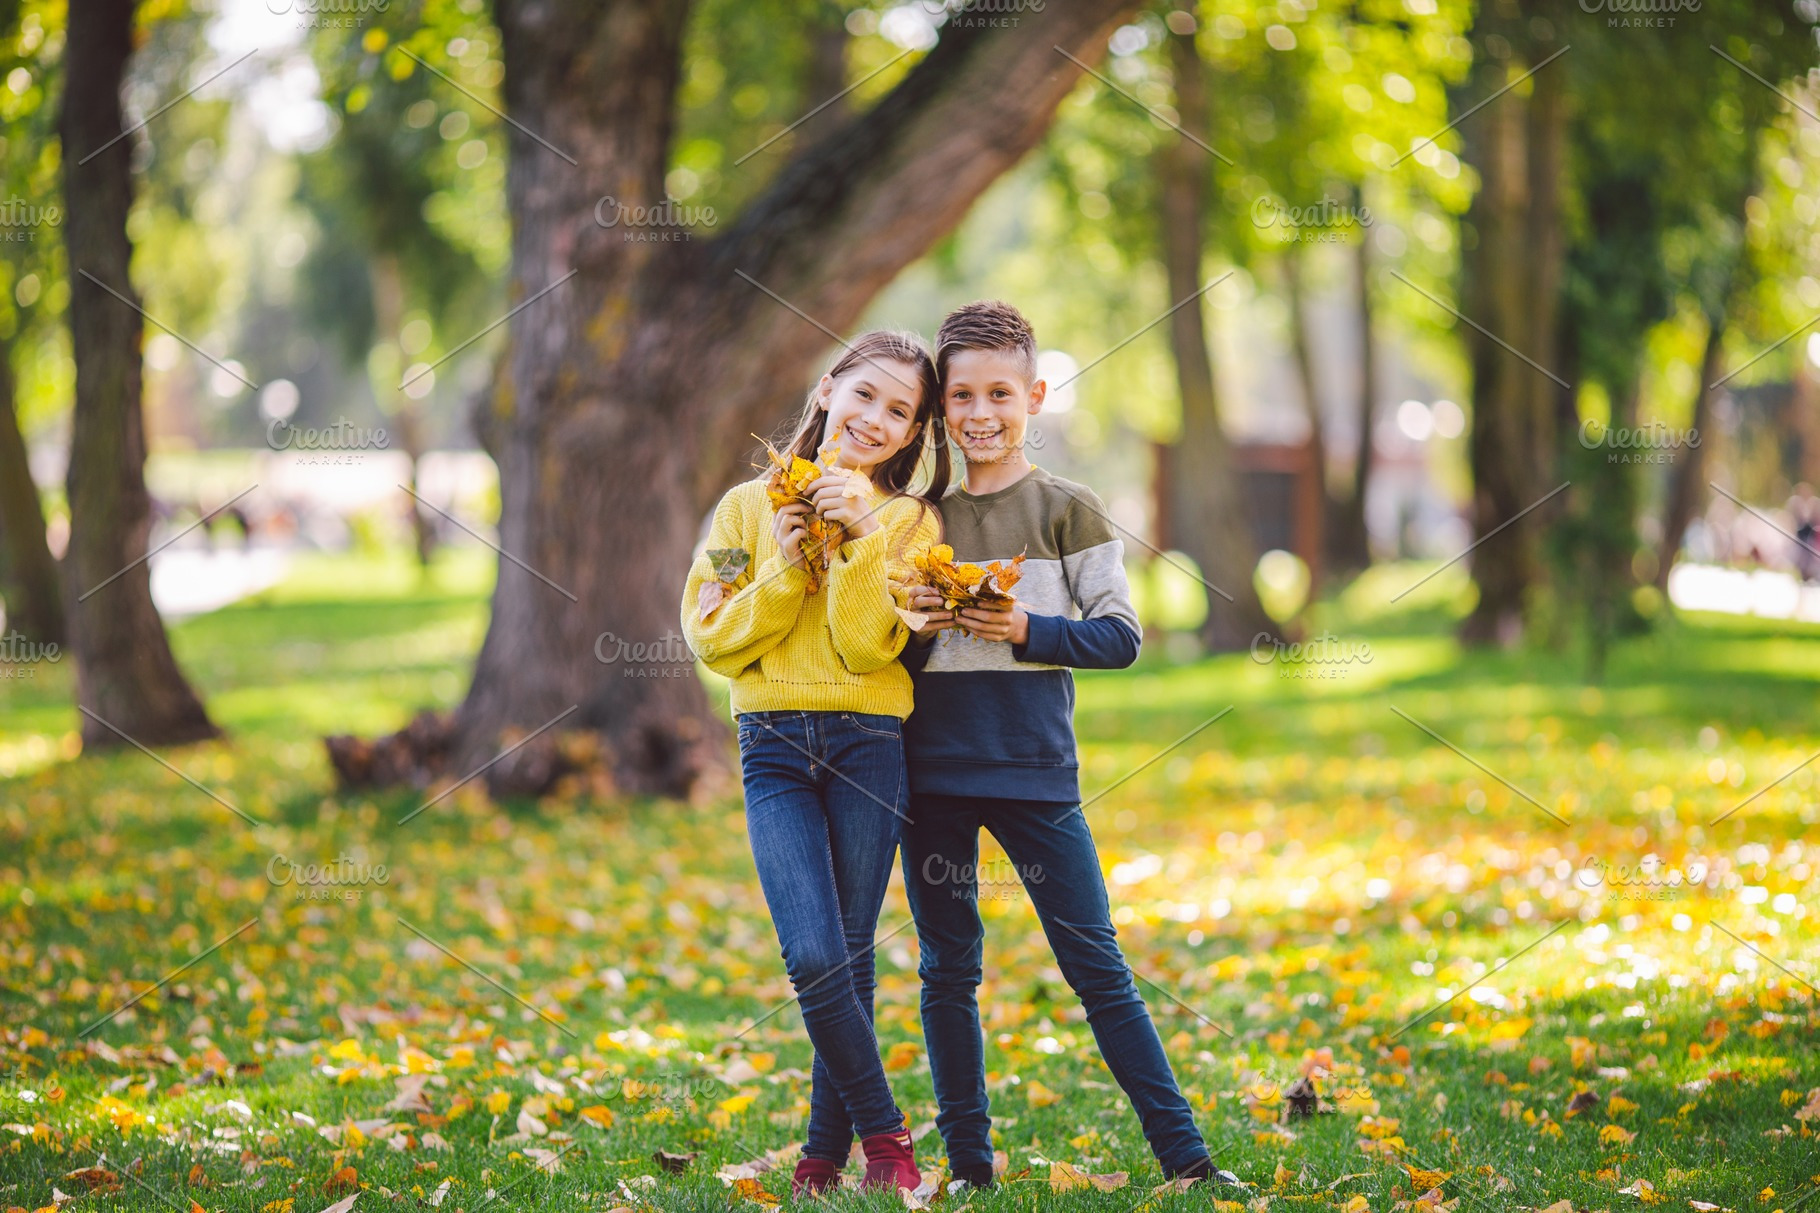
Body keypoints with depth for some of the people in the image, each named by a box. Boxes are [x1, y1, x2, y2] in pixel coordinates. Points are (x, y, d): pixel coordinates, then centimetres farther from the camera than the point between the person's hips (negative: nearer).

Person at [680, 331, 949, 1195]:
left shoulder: (908, 522, 6)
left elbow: (869, 647, -6)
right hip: (773, 744, 0)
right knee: (814, 960, -13)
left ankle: (826, 1153, 15)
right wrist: (783, 568, -9)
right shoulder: (749, 506, 8)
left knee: (849, 961, 2)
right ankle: (884, 1130, 3)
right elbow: (712, 639, 2)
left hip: (868, 748, 0)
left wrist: (861, 541, -15)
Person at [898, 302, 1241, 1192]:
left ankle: (1184, 1155, 1)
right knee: (947, 970, 6)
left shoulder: (1068, 513, 2)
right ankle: (968, 1167, 15)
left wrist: (1026, 630, -18)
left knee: (1095, 963, -3)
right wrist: (917, 629, -11)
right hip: (932, 772, 3)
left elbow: (1118, 636, -4)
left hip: (1036, 773, -3)